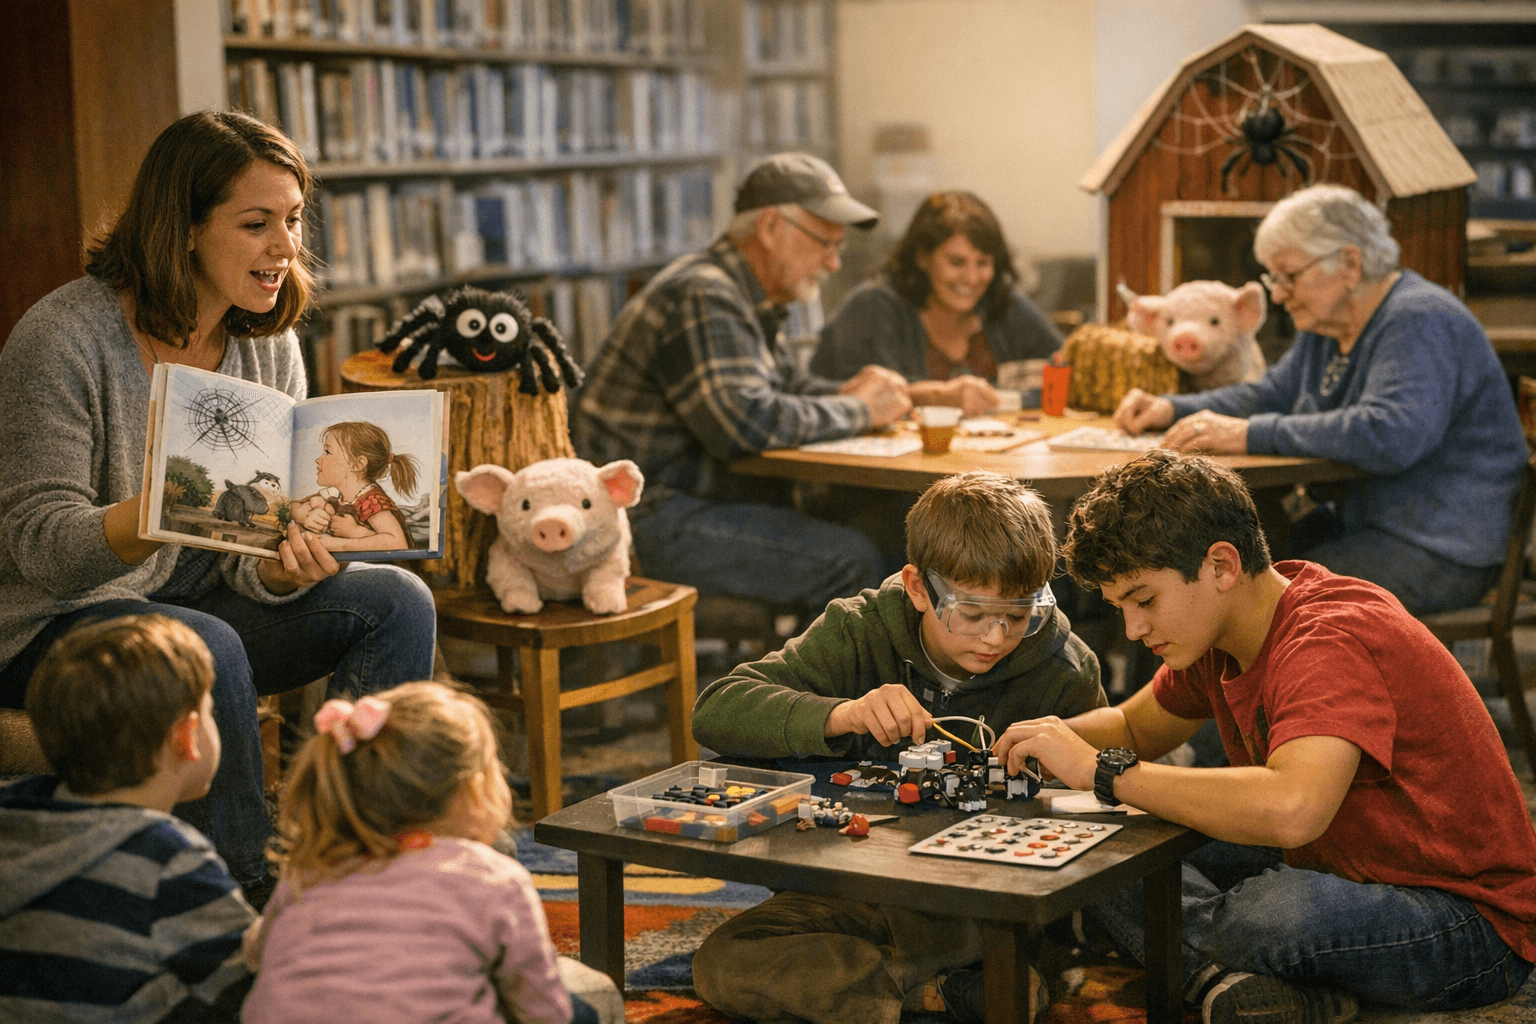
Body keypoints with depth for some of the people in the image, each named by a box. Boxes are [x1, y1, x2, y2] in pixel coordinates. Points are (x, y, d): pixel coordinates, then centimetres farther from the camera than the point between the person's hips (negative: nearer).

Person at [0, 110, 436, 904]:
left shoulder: (267, 343, -1)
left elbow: (249, 566, 0)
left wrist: (286, 565, -26)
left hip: (198, 601, 6)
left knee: (396, 600, -15)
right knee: (207, 651, -36)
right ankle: (249, 900, -19)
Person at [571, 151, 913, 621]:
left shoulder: (747, 300, 16)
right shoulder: (702, 298, -17)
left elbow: (788, 386, 29)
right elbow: (745, 421, -27)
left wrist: (847, 393, 5)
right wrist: (856, 411, -13)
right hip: (648, 516, -10)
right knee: (851, 560, -21)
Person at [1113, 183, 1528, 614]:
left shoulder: (1420, 323, -18)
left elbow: (1388, 436, -33)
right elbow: (1270, 396, 23)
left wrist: (1251, 435, -31)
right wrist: (1171, 409, 5)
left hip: (1442, 555, -9)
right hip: (1366, 526, 10)